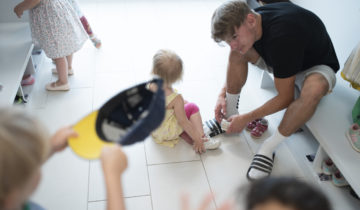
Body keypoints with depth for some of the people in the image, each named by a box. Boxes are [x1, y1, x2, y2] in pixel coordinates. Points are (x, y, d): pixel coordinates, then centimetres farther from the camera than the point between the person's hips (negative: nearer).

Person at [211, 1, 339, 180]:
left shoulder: (281, 36, -40)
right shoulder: (253, 18, -17)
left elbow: (285, 98, -31)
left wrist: (247, 118, -24)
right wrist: (222, 95, -9)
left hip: (316, 66, -7)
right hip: (281, 62, 7)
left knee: (314, 89, -42)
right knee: (238, 54, -13)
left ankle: (268, 148, -25)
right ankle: (229, 115, -3)